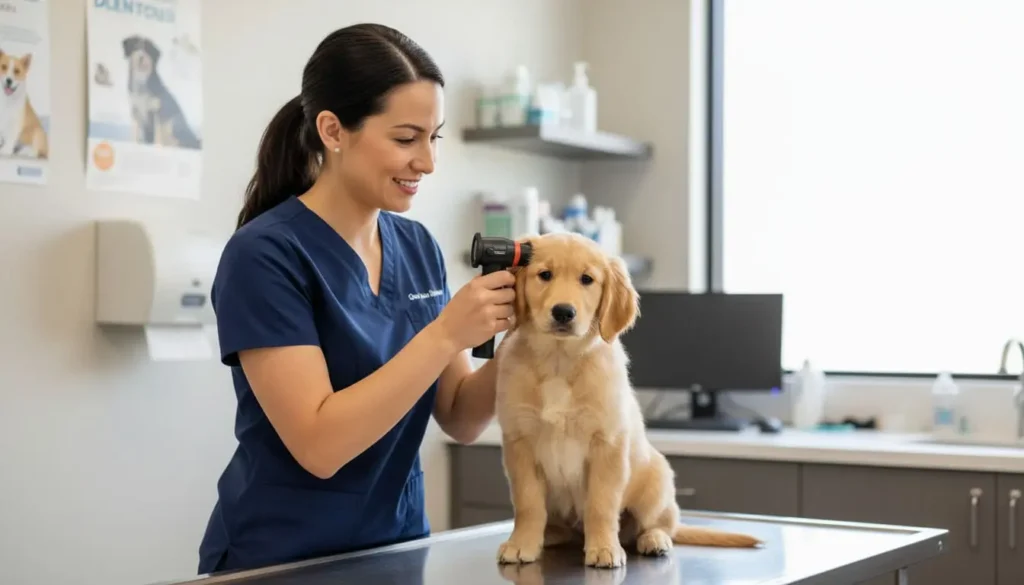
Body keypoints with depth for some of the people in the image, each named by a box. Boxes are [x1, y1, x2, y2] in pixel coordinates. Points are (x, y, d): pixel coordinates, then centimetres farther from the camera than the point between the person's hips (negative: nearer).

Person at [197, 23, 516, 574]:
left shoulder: (417, 247, 2)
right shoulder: (265, 254, -17)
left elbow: (460, 419, 2)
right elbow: (318, 445, -23)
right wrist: (445, 334, -27)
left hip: (396, 547, 6)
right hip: (281, 561, -6)